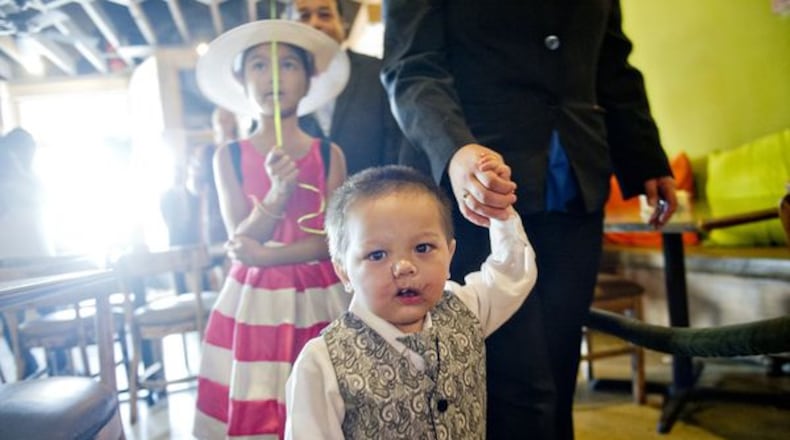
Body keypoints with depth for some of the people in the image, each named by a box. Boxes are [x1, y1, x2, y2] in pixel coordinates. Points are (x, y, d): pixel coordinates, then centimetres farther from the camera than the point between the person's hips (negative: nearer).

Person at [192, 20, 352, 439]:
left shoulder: (329, 154, 0)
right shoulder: (229, 156, 0)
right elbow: (241, 242, -6)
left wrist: (268, 255, -16)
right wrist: (278, 193, -22)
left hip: (319, 300, 0)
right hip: (254, 302, 0)